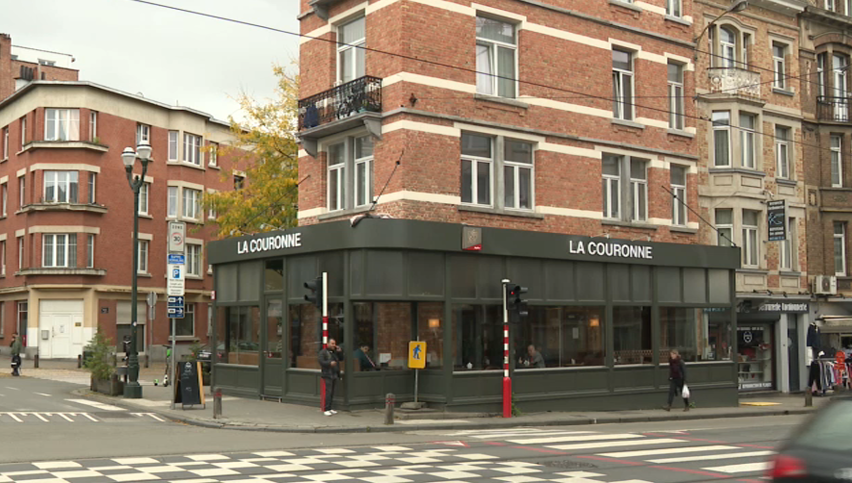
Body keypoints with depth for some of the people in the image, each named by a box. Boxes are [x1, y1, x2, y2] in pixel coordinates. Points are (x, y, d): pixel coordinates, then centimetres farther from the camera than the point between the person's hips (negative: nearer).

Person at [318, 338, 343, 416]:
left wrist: (340, 352, 4)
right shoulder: (323, 352, -4)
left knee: (332, 392, 8)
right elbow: (321, 362, -14)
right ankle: (326, 410, -13)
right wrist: (329, 363, -28)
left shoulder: (335, 352, 18)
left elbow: (341, 359, 21)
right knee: (328, 392, -13)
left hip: (335, 375, 7)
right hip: (327, 375, -7)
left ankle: (329, 408, 15)